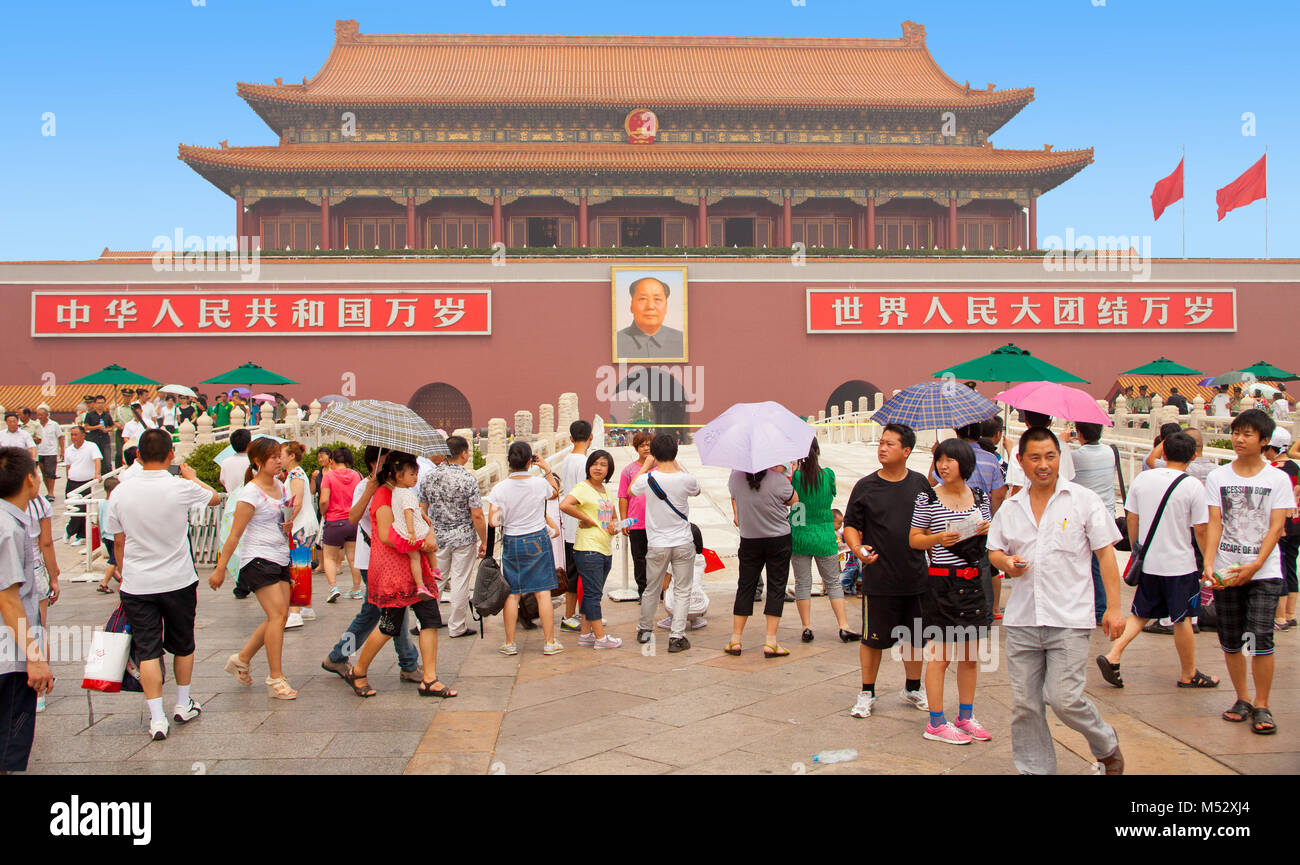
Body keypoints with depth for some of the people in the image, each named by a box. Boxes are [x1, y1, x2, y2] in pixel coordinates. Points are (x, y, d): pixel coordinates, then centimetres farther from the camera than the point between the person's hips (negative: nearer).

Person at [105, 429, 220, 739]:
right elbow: (215, 497, 8)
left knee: (147, 650, 3)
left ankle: (157, 717, 0)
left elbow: (118, 542, 4)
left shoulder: (121, 493, -6)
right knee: (182, 645, 17)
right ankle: (183, 705, 30)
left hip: (136, 584, 1)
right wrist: (193, 477, 25)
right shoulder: (182, 488, -14)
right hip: (178, 582, -1)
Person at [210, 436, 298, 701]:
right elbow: (235, 534, -11)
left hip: (280, 559, 8)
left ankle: (241, 659, 26)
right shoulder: (251, 493, -11)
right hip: (258, 560, -8)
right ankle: (275, 679, -7)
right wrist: (220, 568, -11)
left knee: (278, 617, 6)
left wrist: (288, 527, 3)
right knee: (278, 614, -14)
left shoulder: (280, 486, 12)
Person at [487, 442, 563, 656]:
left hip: (511, 543, 1)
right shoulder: (540, 483, -8)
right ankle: (550, 642, 7)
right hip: (538, 541, -1)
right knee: (543, 592, 3)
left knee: (512, 594, 7)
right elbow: (555, 492, 15)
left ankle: (510, 643, 13)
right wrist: (547, 469, 17)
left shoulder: (499, 489, -9)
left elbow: (493, 520, -8)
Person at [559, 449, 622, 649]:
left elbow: (613, 517, 28)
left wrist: (613, 525, 5)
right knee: (593, 593, -3)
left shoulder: (606, 491, 16)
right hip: (588, 550, -9)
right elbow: (564, 505, -27)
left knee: (592, 593, 13)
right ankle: (600, 637, 1)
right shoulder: (582, 488, -9)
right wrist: (587, 519, -17)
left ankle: (585, 633, 21)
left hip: (605, 549, 9)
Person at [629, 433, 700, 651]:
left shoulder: (647, 479, -11)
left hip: (656, 545, 1)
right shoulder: (686, 479, -12)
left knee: (652, 589, 17)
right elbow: (697, 490, 14)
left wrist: (645, 466, 16)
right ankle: (676, 637, 2)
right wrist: (677, 466, 14)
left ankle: (644, 629, 34)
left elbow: (631, 490, 12)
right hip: (683, 543, -1)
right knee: (682, 591, 7)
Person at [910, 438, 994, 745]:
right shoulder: (927, 498, -5)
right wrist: (939, 539, -18)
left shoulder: (981, 497, 7)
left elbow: (991, 540, 18)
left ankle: (965, 717, 25)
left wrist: (988, 531, -5)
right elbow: (914, 539, -1)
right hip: (942, 583, -4)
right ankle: (936, 723, 9)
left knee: (971, 655, 12)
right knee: (941, 655, 0)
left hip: (975, 581, 5)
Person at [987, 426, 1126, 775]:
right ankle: (1035, 769, 19)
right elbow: (994, 551, 19)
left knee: (1064, 699, -9)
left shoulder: (1084, 500, 2)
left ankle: (1107, 745, 21)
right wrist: (1006, 562, -4)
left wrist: (1114, 606, -3)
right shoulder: (1010, 508, 11)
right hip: (1021, 621, 4)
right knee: (1024, 705, 4)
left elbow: (1105, 553, 2)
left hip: (1069, 619, -4)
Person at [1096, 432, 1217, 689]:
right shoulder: (1193, 486, -12)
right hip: (1180, 564, -4)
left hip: (1148, 562, 4)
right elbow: (1200, 530, -9)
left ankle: (1113, 655, 0)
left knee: (1141, 614, 15)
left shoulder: (1142, 479, 0)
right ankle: (1189, 674, 23)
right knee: (1182, 619, 9)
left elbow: (1132, 519, 6)